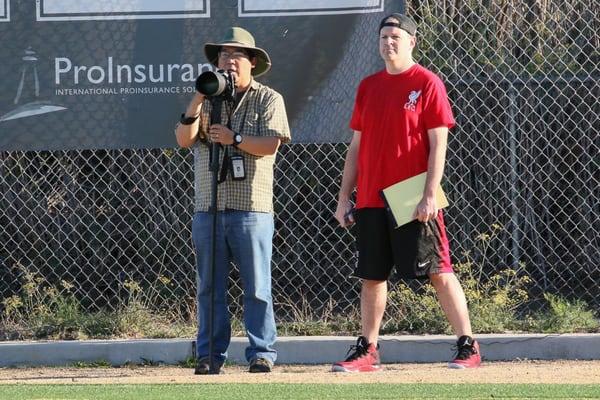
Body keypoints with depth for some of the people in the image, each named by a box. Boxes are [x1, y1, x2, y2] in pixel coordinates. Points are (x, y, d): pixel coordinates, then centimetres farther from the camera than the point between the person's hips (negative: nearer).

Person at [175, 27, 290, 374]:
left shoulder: (268, 100, 6)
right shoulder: (207, 101, 16)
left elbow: (271, 144, -7)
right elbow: (184, 139, 3)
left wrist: (234, 139, -16)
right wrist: (197, 103, -9)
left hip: (251, 208, -3)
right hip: (208, 208, 4)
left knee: (257, 286, -4)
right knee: (210, 286, 4)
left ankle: (262, 353, -1)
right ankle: (210, 355, 7)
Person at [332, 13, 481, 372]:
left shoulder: (427, 83, -3)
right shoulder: (368, 87, 14)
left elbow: (438, 144, -8)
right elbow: (357, 146, 17)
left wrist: (430, 195, -17)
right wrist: (344, 197, 11)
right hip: (370, 200, 6)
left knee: (438, 272, -5)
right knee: (372, 276, 7)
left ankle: (468, 347, -1)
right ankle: (368, 351, 14)